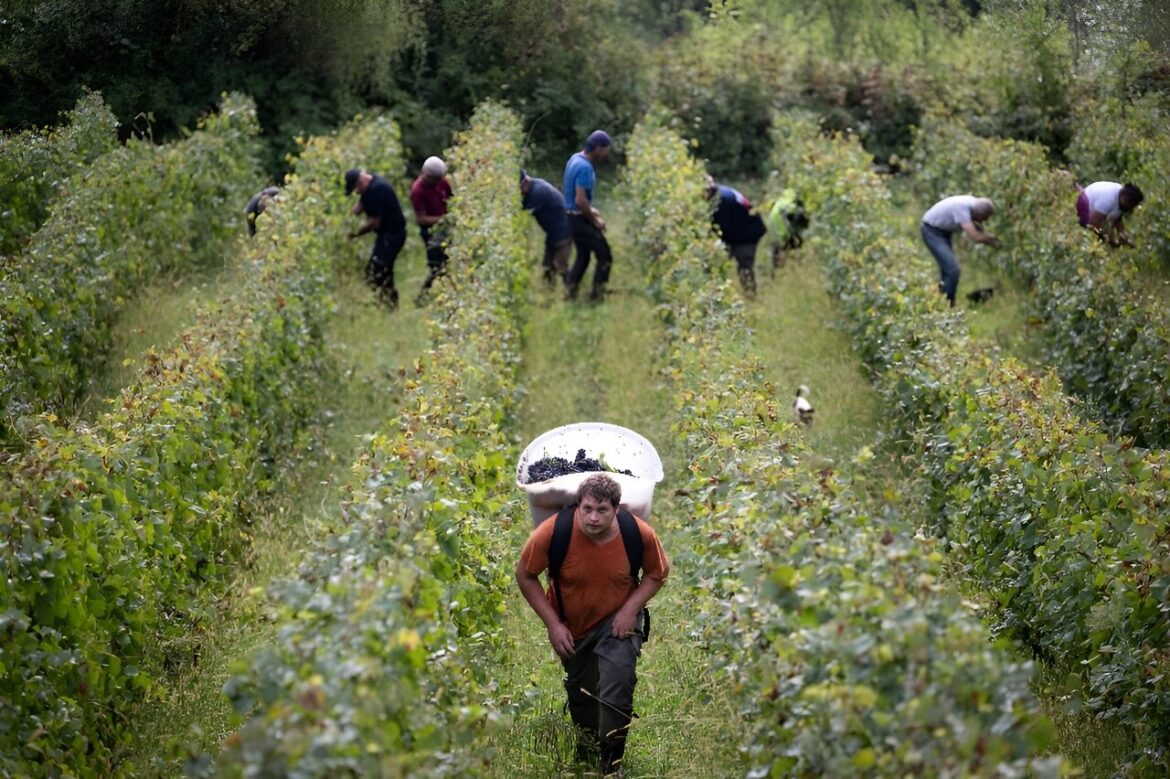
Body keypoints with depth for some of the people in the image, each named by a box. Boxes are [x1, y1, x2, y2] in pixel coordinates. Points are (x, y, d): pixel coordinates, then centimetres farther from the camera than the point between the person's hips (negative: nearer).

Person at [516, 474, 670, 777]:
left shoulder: (639, 533, -26)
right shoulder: (552, 532, -30)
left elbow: (658, 572, -6)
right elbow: (525, 574, -15)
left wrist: (631, 608, -19)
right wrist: (552, 624, -17)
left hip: (618, 621, -1)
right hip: (571, 626, 1)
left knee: (617, 681, -21)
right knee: (580, 693, 19)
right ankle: (586, 753, 48)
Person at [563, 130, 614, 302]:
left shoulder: (575, 159, 7)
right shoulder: (585, 167, -24)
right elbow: (580, 200, -27)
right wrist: (595, 220, -15)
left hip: (573, 217, 9)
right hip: (580, 220, -9)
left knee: (583, 256, 18)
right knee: (605, 256, 0)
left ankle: (569, 294, 18)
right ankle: (596, 296, 5)